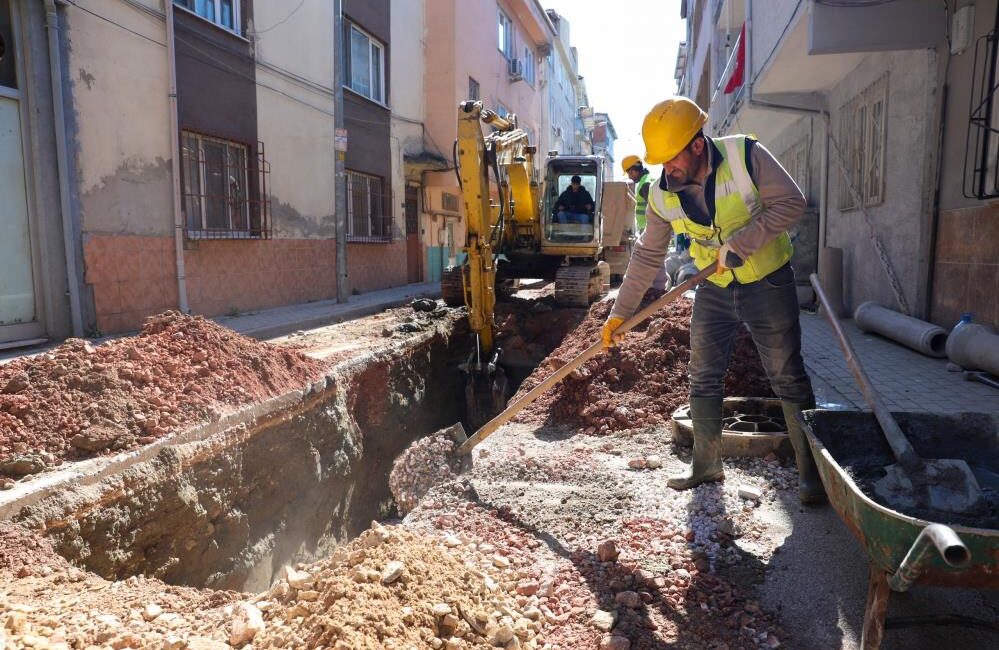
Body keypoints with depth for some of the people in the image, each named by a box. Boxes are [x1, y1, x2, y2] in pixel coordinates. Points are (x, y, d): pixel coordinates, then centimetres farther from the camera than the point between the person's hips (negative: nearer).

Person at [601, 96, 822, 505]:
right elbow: (648, 255, 0)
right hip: (714, 290, 4)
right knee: (703, 379, 6)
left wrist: (739, 244, -26)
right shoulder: (663, 193, -6)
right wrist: (620, 312, -2)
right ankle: (706, 464, 22)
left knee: (789, 379, 1)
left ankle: (811, 472, 15)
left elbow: (790, 203, -18)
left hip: (767, 283, -4)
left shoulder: (746, 156, -18)